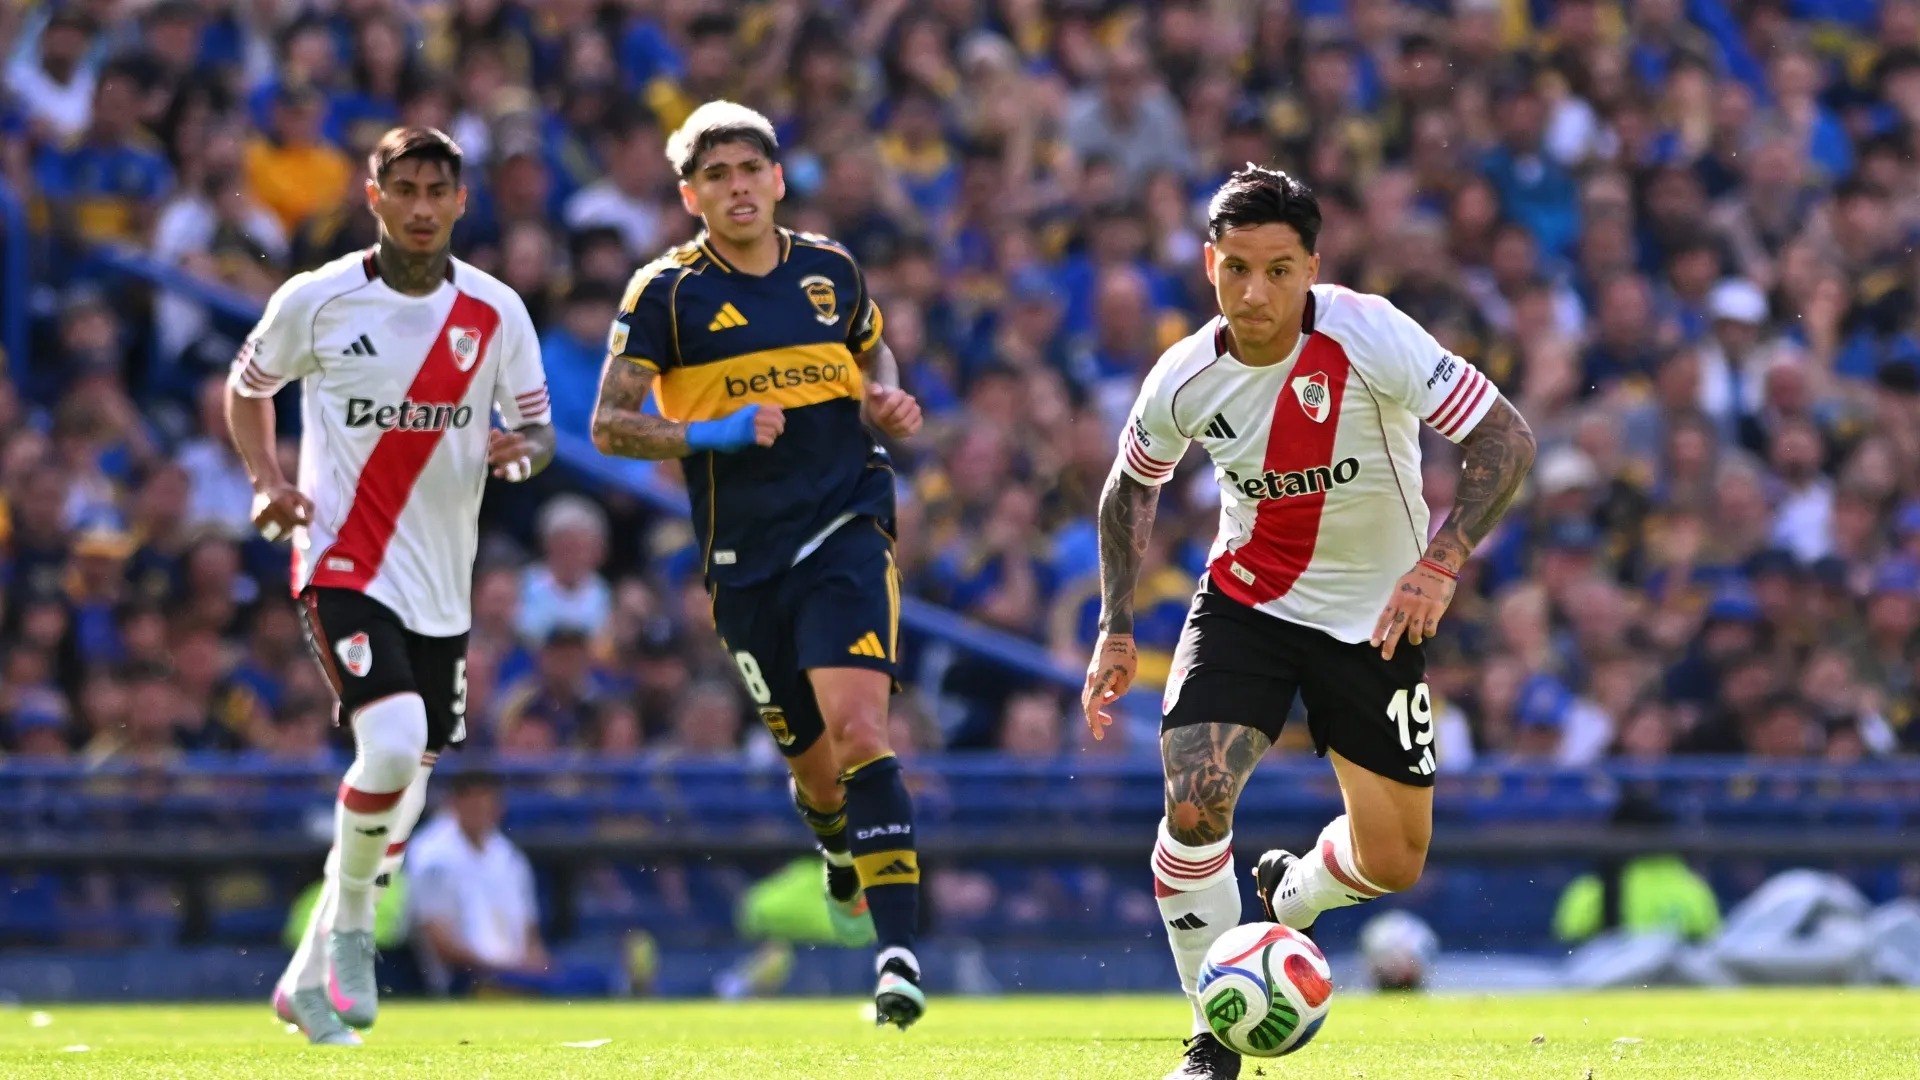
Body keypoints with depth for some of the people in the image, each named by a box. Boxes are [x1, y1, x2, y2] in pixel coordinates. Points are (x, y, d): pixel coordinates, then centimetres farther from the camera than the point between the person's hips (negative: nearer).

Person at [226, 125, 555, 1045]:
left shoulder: (495, 313, 1)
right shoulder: (316, 299, -4)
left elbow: (538, 431, 8)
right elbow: (246, 386, 11)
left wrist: (520, 449, -16)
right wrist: (267, 479, -6)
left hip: (442, 585, 4)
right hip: (342, 564, -4)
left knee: (406, 786, 10)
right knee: (392, 745, -25)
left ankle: (311, 974, 28)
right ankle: (351, 926, -1)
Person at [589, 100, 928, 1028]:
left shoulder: (830, 271, 7)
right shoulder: (666, 292, -2)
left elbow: (872, 354, 26)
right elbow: (609, 426, -3)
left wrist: (888, 403, 3)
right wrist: (715, 436, -18)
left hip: (846, 533, 0)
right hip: (746, 561, 0)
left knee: (858, 728, -20)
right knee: (816, 765, 7)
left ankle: (899, 951, -25)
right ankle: (844, 857, 45)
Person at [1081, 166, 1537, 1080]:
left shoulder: (1368, 336, -24)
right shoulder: (1185, 380, -14)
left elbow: (1505, 437, -24)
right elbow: (1130, 486, 7)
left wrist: (1439, 566, -33)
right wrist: (1116, 629, 4)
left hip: (1376, 614, -1)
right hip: (1247, 597, 1)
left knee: (1392, 864, 5)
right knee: (1195, 801, -22)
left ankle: (1290, 896, 42)